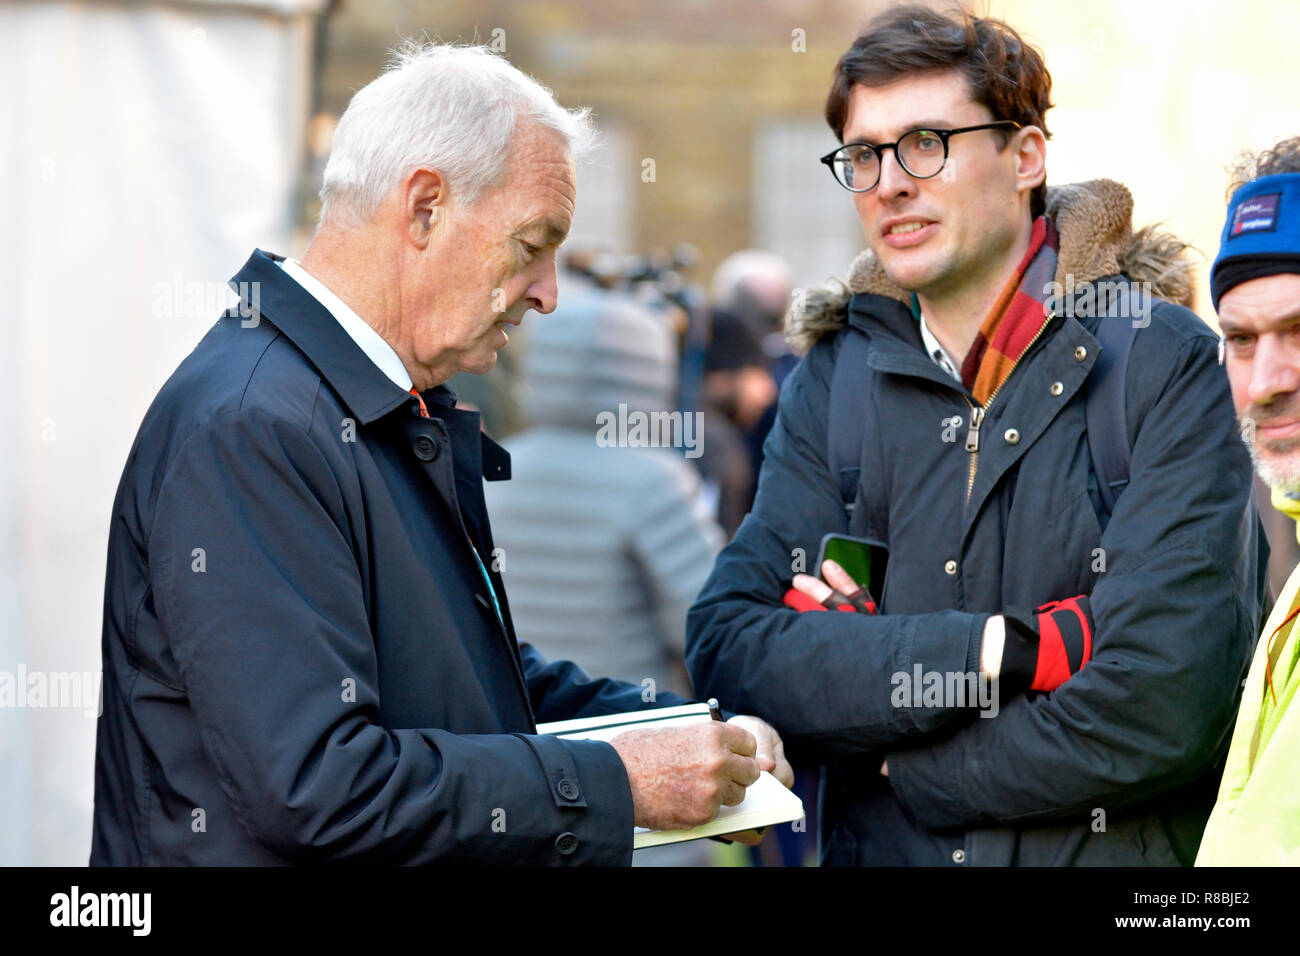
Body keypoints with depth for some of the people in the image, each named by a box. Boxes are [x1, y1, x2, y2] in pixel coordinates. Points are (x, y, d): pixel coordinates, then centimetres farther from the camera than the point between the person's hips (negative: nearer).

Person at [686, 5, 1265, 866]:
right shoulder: (833, 383, 1)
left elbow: (1156, 715, -20)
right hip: (876, 852, 3)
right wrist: (1009, 648, -21)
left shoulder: (1163, 361, -11)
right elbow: (728, 651, -11)